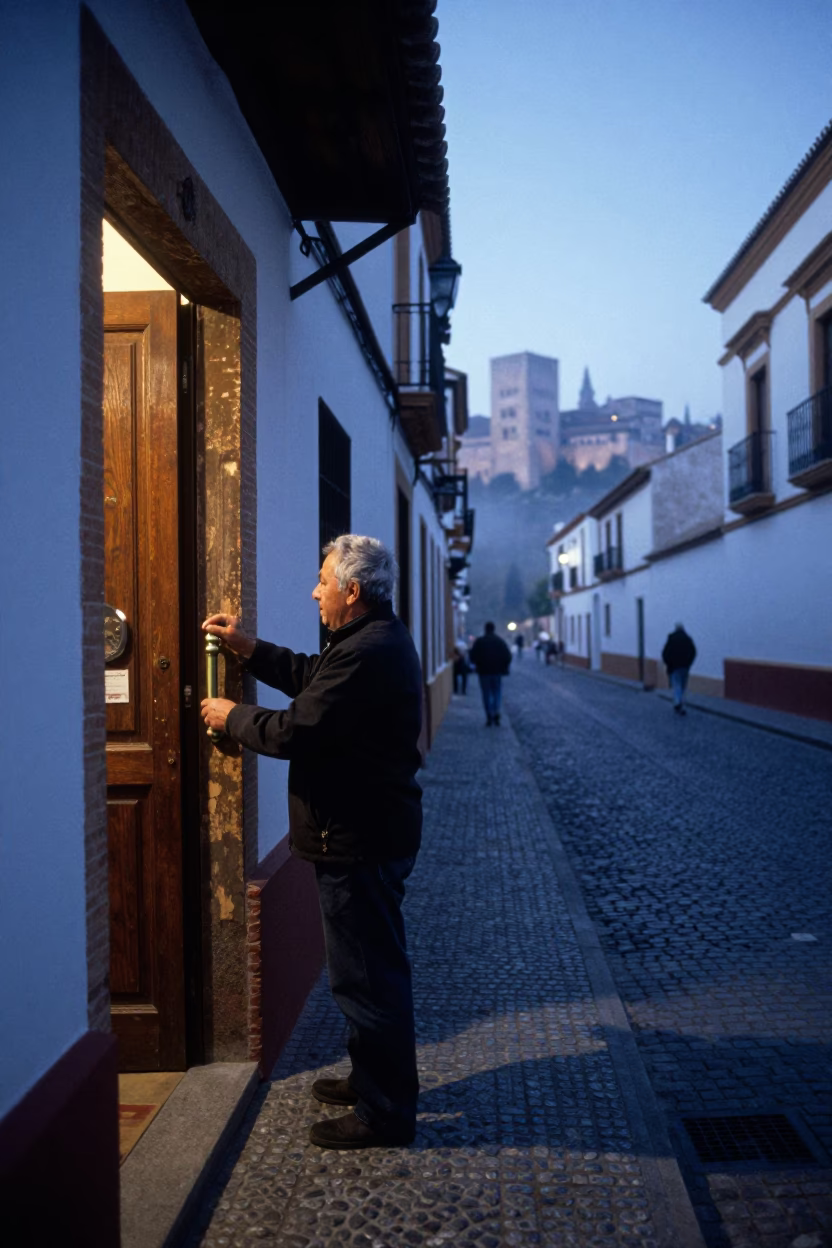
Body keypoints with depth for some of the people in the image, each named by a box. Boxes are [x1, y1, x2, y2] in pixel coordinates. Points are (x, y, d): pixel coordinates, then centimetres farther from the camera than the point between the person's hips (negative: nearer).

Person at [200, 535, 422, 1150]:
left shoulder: (366, 654, -24)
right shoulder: (381, 640, 12)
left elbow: (293, 731, -22)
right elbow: (311, 677, 21)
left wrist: (231, 717, -5)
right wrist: (249, 648, 15)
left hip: (359, 842, -11)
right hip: (373, 831, 11)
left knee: (366, 974, 0)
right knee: (375, 967, 22)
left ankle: (384, 1113, 13)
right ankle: (377, 1081, 38)